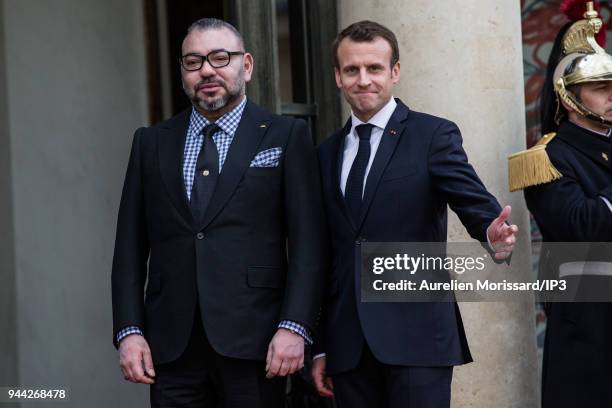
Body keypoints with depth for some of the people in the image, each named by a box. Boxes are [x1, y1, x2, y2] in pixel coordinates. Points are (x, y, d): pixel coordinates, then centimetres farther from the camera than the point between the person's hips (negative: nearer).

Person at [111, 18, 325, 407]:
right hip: (171, 345, 3)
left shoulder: (287, 136, 4)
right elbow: (131, 245, 11)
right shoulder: (151, 142, 13)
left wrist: (294, 327, -12)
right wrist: (129, 330, 1)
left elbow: (307, 241, -2)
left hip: (253, 342, -2)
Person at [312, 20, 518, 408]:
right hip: (347, 344, 4)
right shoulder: (326, 154, 14)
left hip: (417, 336, -4)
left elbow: (476, 203, -11)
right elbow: (324, 255, 16)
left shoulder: (434, 136, 0)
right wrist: (320, 347, 14)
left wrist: (494, 233, -34)